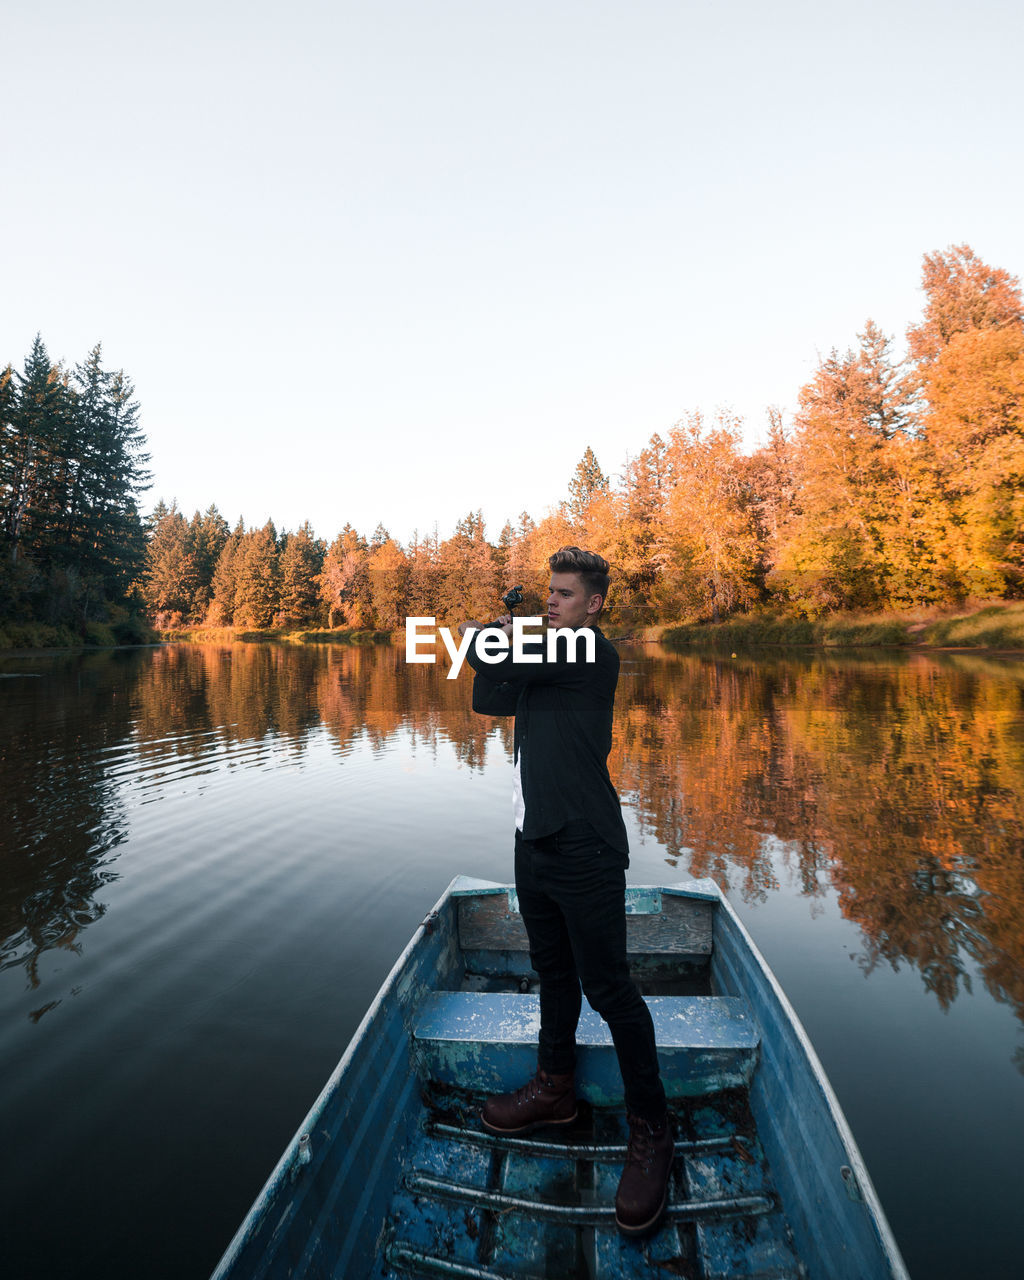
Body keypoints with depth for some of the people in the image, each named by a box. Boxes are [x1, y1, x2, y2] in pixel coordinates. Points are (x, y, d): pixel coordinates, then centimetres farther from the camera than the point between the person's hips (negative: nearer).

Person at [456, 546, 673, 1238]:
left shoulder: (594, 652, -11)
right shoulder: (542, 654, 16)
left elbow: (500, 659, -19)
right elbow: (488, 700, 8)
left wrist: (479, 638, 3)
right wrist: (499, 641, -5)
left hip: (585, 848, -8)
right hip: (536, 842, 8)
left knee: (608, 986, 0)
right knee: (554, 972, 21)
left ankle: (652, 1129, 19)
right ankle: (555, 1089, 39)